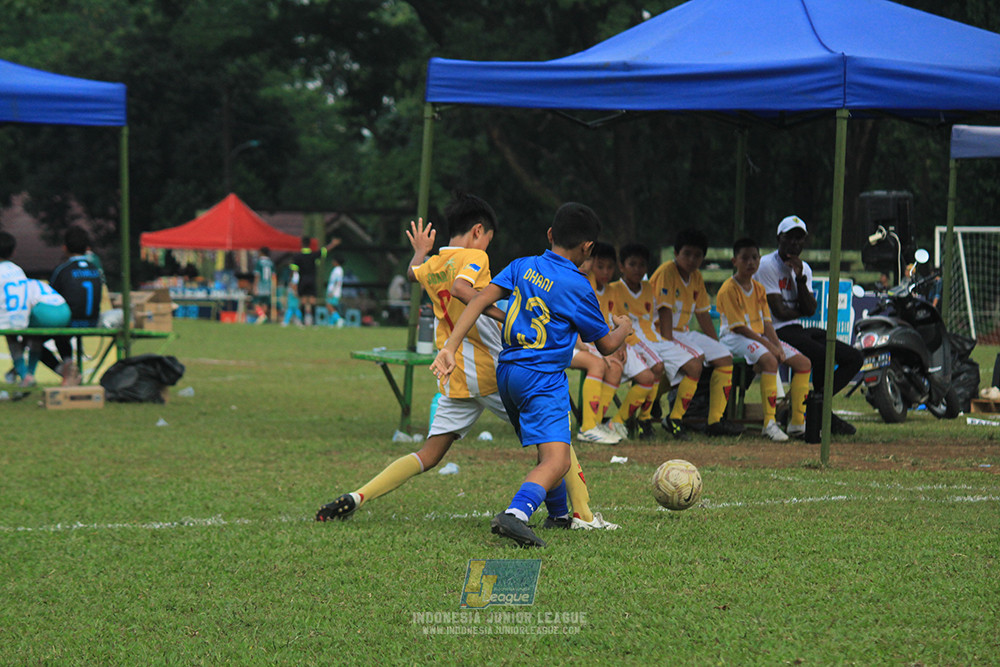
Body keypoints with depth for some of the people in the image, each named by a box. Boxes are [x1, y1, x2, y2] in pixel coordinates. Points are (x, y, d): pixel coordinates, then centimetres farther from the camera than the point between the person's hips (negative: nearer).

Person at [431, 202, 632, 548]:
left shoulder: (522, 267, 8)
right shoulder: (578, 287, -6)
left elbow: (480, 300, -4)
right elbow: (606, 345, 5)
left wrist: (450, 347, -7)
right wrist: (624, 327, 27)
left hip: (506, 373, 7)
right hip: (543, 378, -7)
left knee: (549, 449, 27)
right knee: (557, 458, -19)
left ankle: (560, 515, 44)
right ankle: (516, 513, -44)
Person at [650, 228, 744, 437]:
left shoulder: (696, 277, 12)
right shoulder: (667, 272, -13)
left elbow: (703, 313, 19)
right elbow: (665, 311, -21)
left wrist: (716, 344, 15)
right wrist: (669, 343, -28)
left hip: (684, 333, 9)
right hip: (661, 334, -9)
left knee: (725, 359, 0)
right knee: (695, 361, -31)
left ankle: (716, 420, -2)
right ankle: (674, 419, -24)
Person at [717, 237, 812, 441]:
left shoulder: (758, 289, 13)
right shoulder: (728, 290, -11)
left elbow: (767, 323, 11)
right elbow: (738, 327, -16)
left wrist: (777, 346, -8)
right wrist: (769, 346, -19)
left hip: (760, 337, 8)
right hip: (736, 339, -8)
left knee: (803, 362, -4)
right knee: (769, 361, -37)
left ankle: (798, 423, -2)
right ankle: (769, 423, -36)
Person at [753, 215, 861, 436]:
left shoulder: (805, 268, 16)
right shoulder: (767, 265, -7)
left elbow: (810, 310, 3)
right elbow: (779, 312, -12)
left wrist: (800, 277, -7)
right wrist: (802, 311, 7)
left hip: (799, 329, 9)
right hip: (776, 332, -8)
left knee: (855, 358, -4)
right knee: (823, 356, -30)